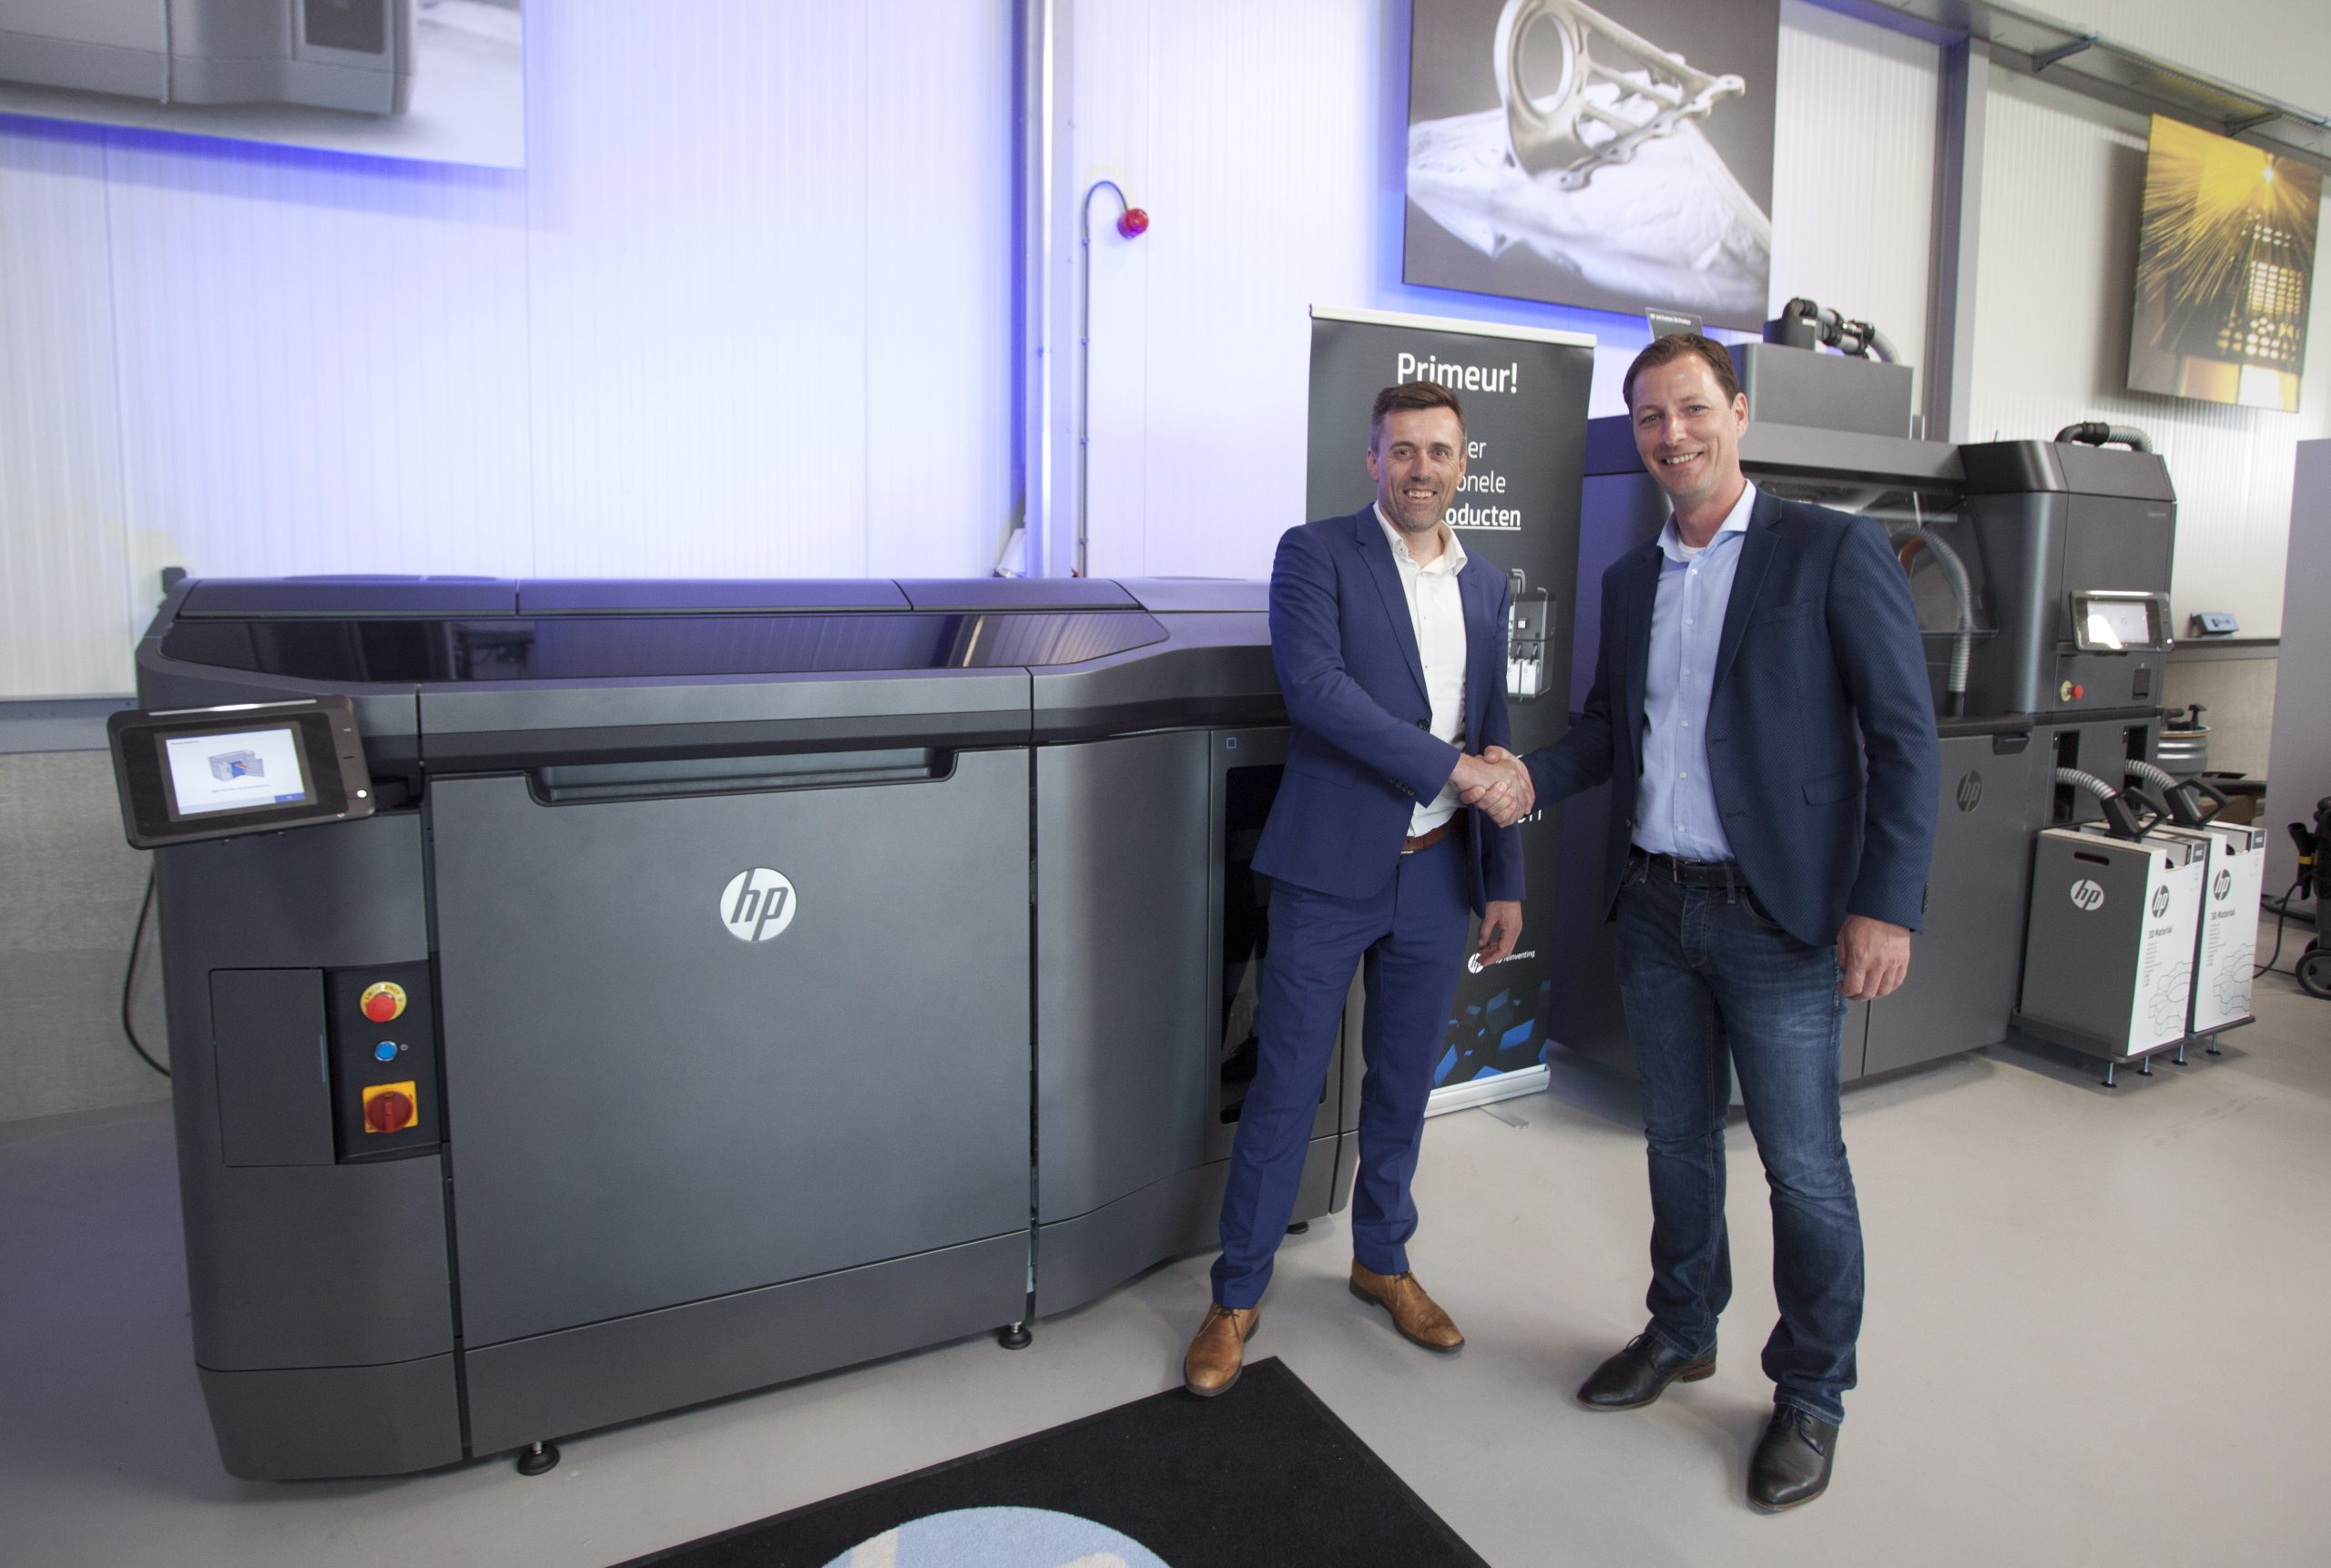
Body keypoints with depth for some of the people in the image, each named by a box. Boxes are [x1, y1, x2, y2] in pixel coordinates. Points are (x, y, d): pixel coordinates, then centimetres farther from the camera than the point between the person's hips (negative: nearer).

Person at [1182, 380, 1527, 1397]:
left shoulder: (1486, 587, 12)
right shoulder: (1315, 554, -5)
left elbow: (1495, 742, 15)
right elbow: (1313, 684, -20)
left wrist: (1504, 881, 13)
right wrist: (1451, 764, -20)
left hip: (1436, 874, 5)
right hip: (1331, 870, -5)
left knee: (1404, 1082, 17)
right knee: (1285, 1086, 3)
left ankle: (1382, 1259, 37)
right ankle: (1237, 1295, 19)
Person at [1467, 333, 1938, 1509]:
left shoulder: (1833, 552, -7)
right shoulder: (1631, 578, 10)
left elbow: (1903, 739, -10)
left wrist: (1886, 905, -16)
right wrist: (1533, 777, -3)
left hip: (1778, 917, -5)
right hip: (1655, 906, 6)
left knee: (1802, 1167, 6)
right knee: (1678, 1140, 19)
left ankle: (1810, 1394, 27)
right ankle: (1681, 1332, 39)